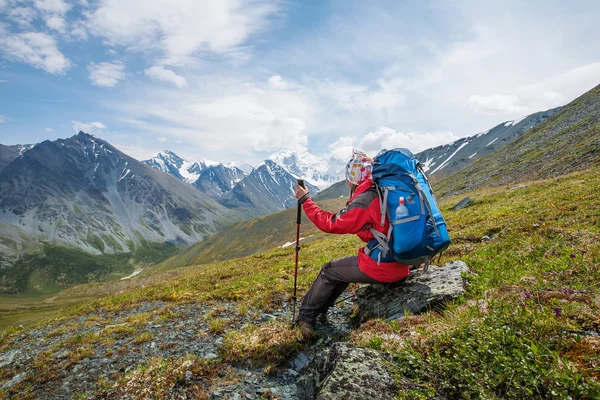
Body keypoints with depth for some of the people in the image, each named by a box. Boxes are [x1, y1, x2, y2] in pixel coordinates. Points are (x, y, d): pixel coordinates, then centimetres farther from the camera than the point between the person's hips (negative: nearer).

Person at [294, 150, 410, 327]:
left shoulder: (364, 201, -18)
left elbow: (330, 224, -12)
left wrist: (305, 200, -4)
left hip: (381, 267, -8)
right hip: (401, 264, 8)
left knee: (329, 271, 10)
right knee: (345, 266, 25)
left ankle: (306, 317, 27)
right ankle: (319, 312, 33)